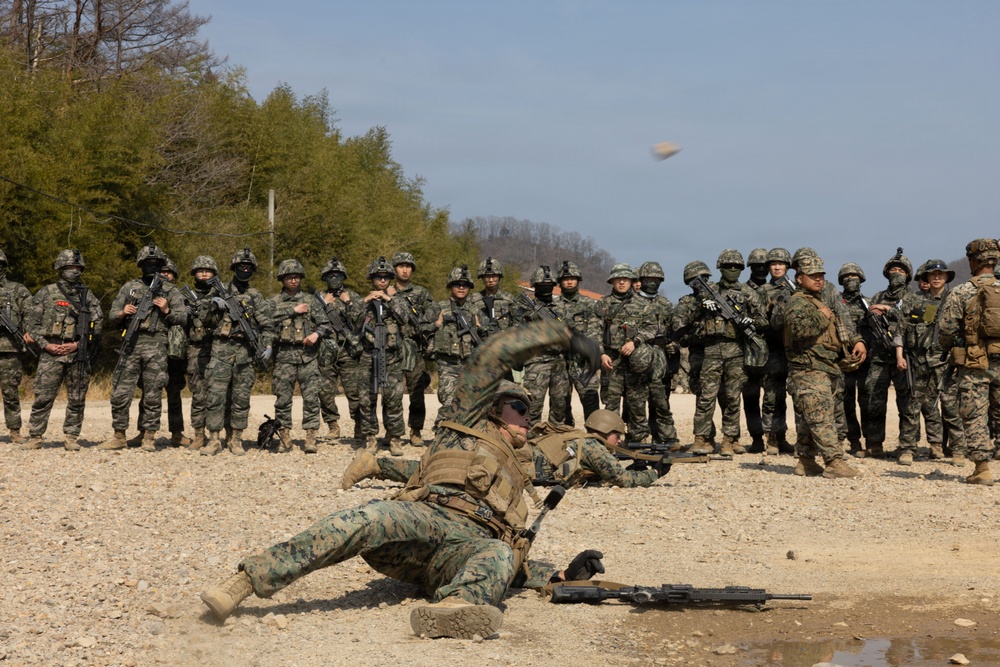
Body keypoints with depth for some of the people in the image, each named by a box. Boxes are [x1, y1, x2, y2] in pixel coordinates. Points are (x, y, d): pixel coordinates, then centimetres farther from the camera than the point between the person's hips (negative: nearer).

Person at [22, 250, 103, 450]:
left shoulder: (87, 295, 9)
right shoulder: (46, 293, 7)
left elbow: (98, 323, 4)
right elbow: (33, 323, 5)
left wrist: (78, 344, -7)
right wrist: (45, 345, -8)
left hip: (78, 354, 2)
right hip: (51, 353, -1)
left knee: (77, 400, 4)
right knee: (42, 397, -3)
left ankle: (71, 437, 13)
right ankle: (34, 437, 4)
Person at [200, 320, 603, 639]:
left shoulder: (517, 479, 41)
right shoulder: (470, 426, 26)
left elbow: (512, 562, 40)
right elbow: (495, 354, 12)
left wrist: (559, 575, 24)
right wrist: (565, 336, 12)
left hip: (473, 545, 3)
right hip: (428, 515, -3)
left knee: (502, 556, -34)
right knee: (371, 519, -35)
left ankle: (454, 608, -70)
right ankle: (248, 580, -42)